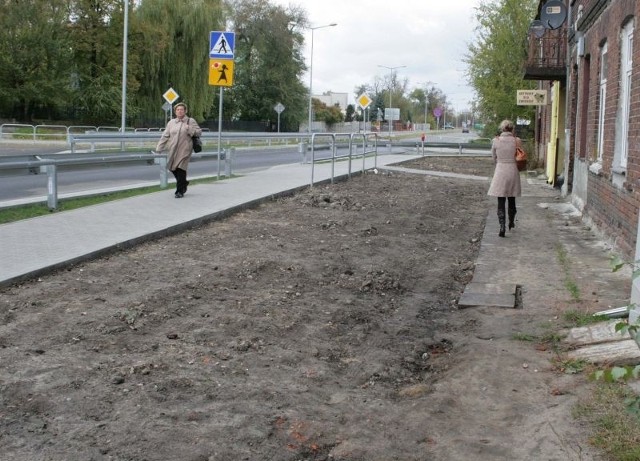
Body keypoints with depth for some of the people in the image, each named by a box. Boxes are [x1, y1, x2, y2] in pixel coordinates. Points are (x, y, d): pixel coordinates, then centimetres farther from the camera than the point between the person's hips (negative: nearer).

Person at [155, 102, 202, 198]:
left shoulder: (190, 121, 5)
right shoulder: (171, 122, 13)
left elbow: (199, 132, 3)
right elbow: (165, 136, 11)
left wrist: (190, 129, -15)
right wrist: (159, 148, 5)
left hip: (184, 150, -4)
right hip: (173, 150, 4)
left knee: (181, 169, -11)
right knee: (172, 168, 4)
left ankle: (180, 191, -2)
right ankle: (184, 183, 30)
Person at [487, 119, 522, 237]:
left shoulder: (496, 140, -6)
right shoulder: (517, 141, -5)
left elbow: (494, 158, 4)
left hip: (500, 171, -2)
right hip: (513, 171, 2)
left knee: (501, 201, 1)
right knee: (511, 199, 19)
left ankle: (502, 227, -12)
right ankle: (511, 222, 38)